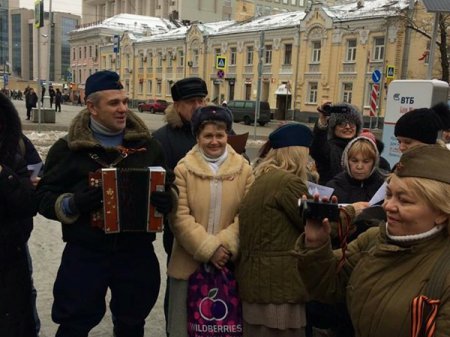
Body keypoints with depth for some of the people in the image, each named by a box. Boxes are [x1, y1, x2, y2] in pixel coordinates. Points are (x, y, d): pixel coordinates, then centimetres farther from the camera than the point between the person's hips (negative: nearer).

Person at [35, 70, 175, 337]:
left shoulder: (148, 145, 4)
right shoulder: (68, 148, -2)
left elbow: (170, 192, 10)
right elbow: (44, 197, -1)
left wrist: (166, 201, -13)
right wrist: (71, 204, -21)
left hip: (137, 254, 2)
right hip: (84, 254, -2)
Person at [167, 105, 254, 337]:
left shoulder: (244, 169, 2)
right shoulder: (183, 168, -5)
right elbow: (180, 217, -10)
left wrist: (225, 245, -15)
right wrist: (209, 249, -17)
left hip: (229, 262, 2)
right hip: (189, 261, -1)